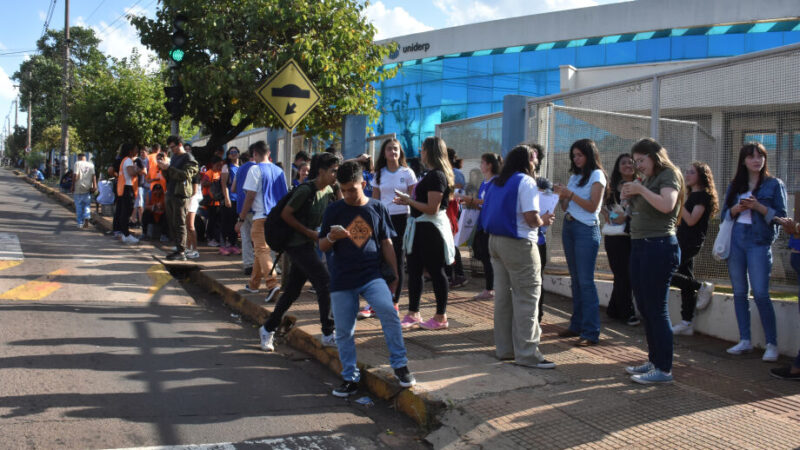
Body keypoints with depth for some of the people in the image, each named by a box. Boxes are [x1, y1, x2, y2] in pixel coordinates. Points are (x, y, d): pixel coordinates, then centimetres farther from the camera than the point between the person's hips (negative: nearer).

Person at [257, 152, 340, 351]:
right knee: (325, 283, -12)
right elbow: (285, 214, -14)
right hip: (297, 243, -8)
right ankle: (328, 334, -4)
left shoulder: (328, 191, 7)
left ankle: (268, 329, 26)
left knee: (292, 290, 12)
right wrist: (309, 233, -13)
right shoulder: (305, 190, -18)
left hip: (309, 244, 8)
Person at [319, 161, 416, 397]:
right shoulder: (333, 210, 4)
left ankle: (400, 366, -7)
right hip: (342, 279, 1)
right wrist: (332, 237, -17)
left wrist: (394, 275, 8)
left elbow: (386, 244, 10)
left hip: (372, 275, -1)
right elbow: (322, 247, 6)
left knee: (389, 312, -22)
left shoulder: (377, 208, 4)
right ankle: (350, 378, 20)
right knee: (344, 331, 4)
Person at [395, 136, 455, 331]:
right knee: (414, 271, 11)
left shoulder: (437, 176, -17)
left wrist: (409, 201, -15)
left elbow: (432, 208, -23)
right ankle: (413, 315, 18)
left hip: (431, 228, -10)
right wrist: (408, 201, 12)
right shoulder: (431, 174, 14)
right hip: (421, 227, 10)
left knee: (435, 271, 0)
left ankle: (441, 317, 10)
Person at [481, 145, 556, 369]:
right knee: (526, 297, -4)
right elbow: (531, 217, -19)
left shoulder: (496, 182, 15)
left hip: (495, 240, 8)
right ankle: (527, 353, -4)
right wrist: (544, 221, 3)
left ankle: (504, 347, 19)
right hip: (518, 244, -8)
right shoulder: (526, 182, -10)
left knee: (503, 294, 13)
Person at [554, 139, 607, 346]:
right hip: (569, 227, 7)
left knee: (586, 281, -10)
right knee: (575, 280, 9)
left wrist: (570, 193, -16)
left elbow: (592, 206, -11)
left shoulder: (597, 175, -3)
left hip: (586, 230, -7)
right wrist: (561, 195, -3)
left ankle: (591, 332, -8)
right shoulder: (574, 176, 17)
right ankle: (577, 325, 15)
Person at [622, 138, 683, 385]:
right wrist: (629, 195, 6)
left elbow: (666, 204, -25)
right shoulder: (648, 179, 19)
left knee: (656, 309, -8)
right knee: (644, 308, 13)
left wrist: (641, 189, -17)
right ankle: (654, 360, 22)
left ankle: (664, 369, -3)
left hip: (659, 246, -9)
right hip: (639, 245, 9)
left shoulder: (669, 175, -6)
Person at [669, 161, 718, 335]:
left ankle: (703, 287, 0)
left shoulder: (704, 195, -9)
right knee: (686, 281, 8)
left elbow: (691, 220, -18)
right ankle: (686, 323, 10)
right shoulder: (692, 195, 18)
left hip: (691, 242, -9)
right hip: (683, 242, 9)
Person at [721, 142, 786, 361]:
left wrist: (758, 206, -16)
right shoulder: (735, 185, 13)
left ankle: (772, 344, -2)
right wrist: (737, 209, -7)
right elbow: (725, 214, 13)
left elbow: (781, 216, -3)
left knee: (761, 294, -10)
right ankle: (745, 341, 14)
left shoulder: (774, 184, 3)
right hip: (736, 240, 4)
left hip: (759, 242, -4)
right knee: (739, 292, 6)